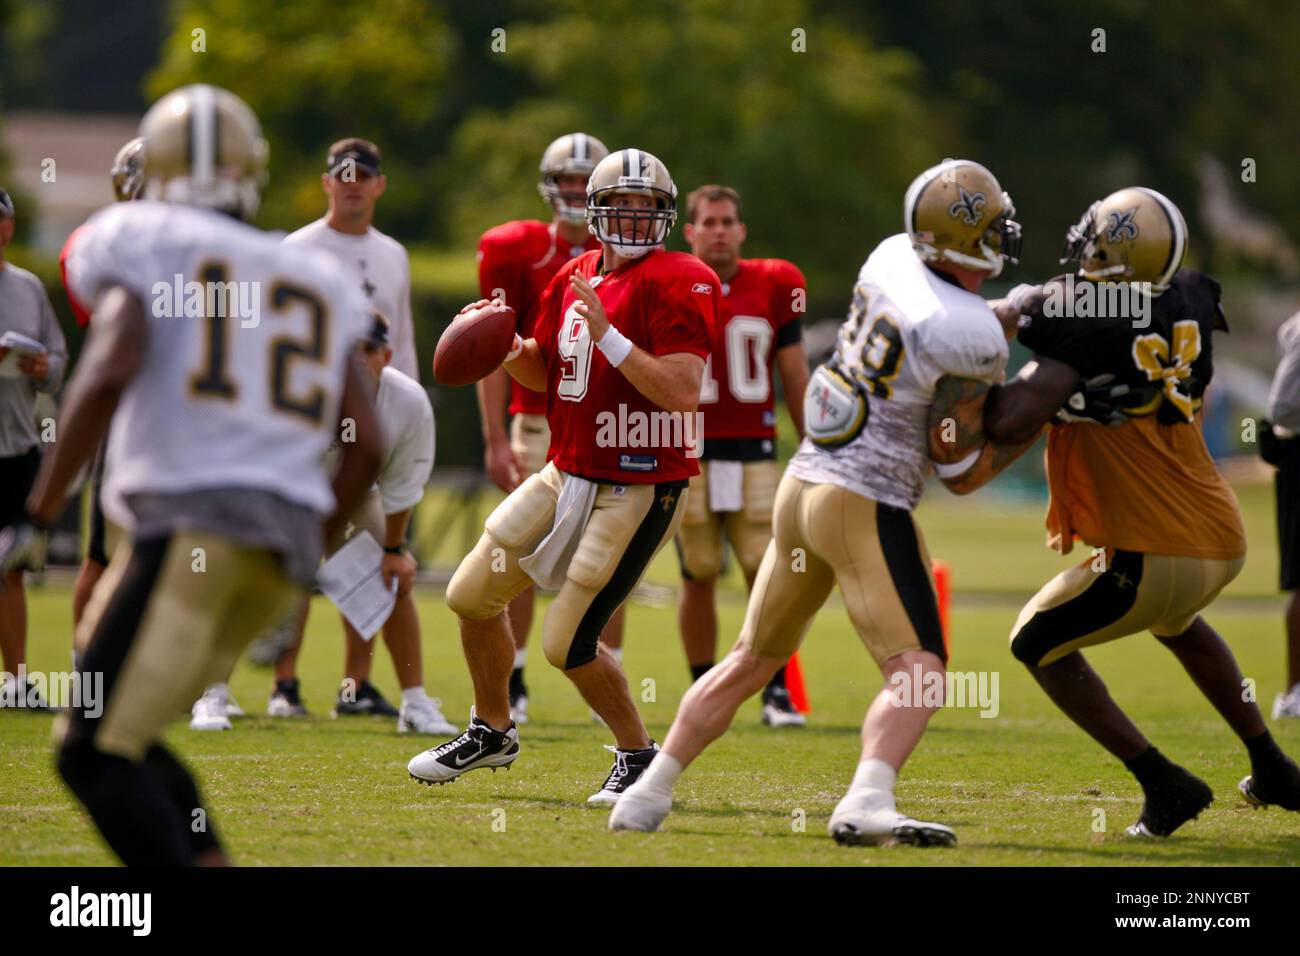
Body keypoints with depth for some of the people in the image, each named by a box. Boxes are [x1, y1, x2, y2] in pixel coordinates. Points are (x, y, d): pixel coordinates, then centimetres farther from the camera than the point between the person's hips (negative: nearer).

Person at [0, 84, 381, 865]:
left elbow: (109, 373, -13)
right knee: (120, 736, 17)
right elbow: (366, 445, 14)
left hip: (191, 523, -6)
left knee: (97, 754, -6)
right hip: (285, 538, 6)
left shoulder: (139, 245, 5)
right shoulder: (314, 281, 21)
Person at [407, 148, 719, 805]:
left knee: (566, 641, -8)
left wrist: (607, 335, -28)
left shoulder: (678, 283, -16)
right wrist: (505, 345, 0)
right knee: (472, 594, 13)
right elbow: (545, 373, 20)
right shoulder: (575, 279, 8)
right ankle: (492, 731, 34)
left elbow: (682, 393, -26)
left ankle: (639, 756, 14)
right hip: (567, 474, 8)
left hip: (638, 490, -8)